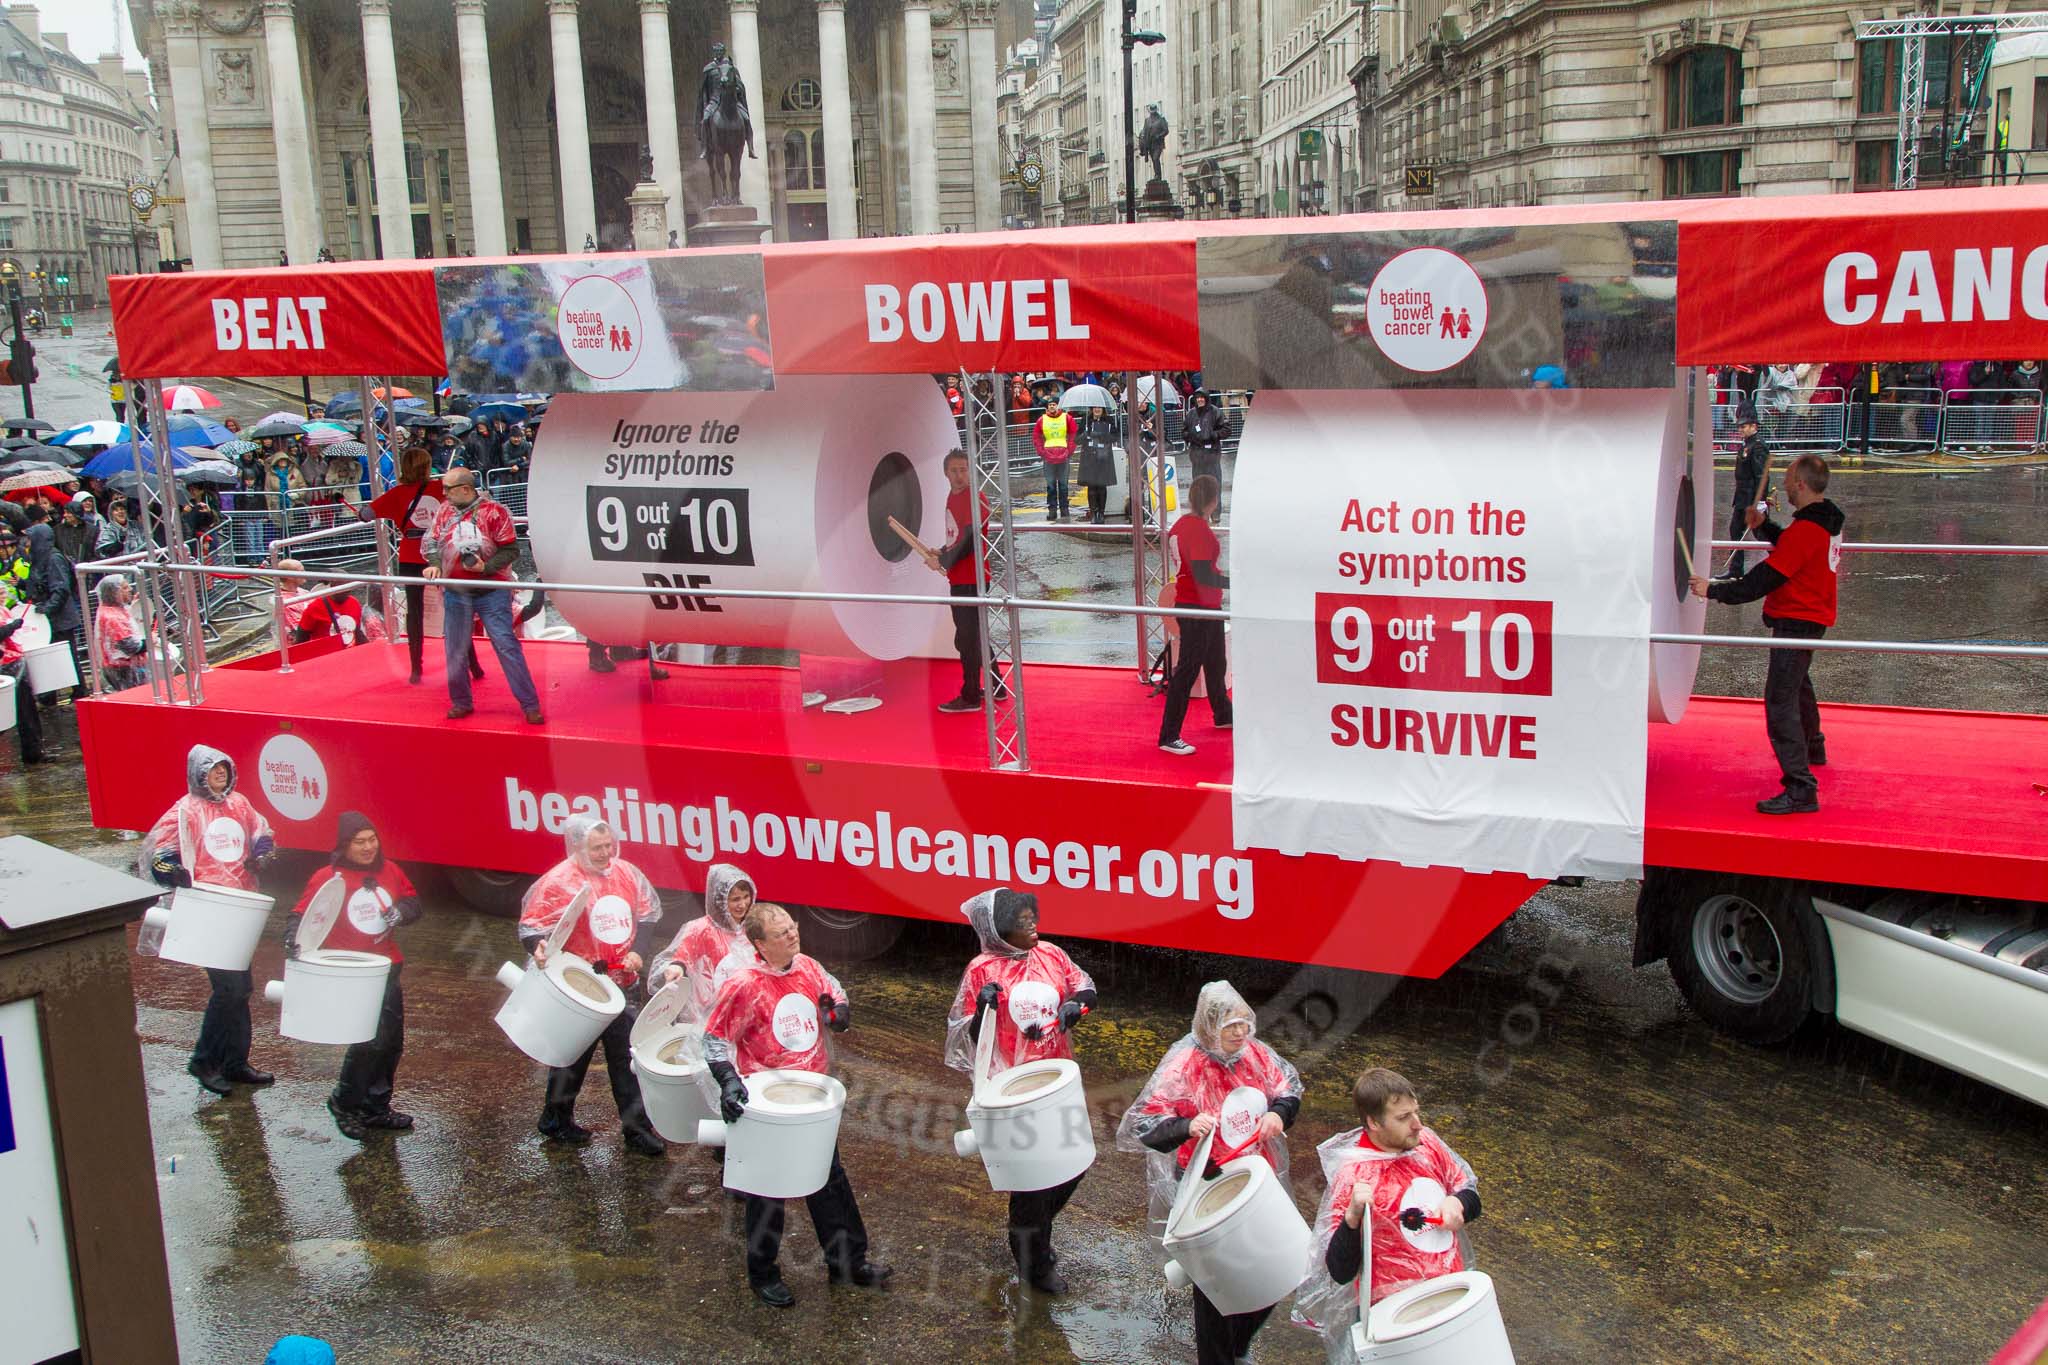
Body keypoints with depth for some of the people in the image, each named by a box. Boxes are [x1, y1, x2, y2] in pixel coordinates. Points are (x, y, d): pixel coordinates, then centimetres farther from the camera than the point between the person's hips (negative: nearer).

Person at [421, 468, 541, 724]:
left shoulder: (494, 512, -8)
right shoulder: (445, 511, 7)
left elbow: (511, 549, -8)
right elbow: (430, 540, 6)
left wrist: (486, 567, -19)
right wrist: (434, 563, -12)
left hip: (492, 590, -5)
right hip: (456, 592, 5)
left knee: (506, 645, -8)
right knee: (455, 649, 10)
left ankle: (530, 705, -5)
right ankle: (460, 702, 27)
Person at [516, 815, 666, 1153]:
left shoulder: (627, 874, 1)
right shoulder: (558, 882, -15)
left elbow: (648, 916, 13)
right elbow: (530, 927, -12)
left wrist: (637, 953, 1)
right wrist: (540, 948, -32)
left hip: (621, 983, 5)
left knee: (629, 1056, 8)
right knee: (573, 1055, 12)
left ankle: (637, 1126, 16)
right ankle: (556, 1120, 33)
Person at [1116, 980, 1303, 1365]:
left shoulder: (1254, 1053, -5)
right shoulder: (1183, 1067, -21)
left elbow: (1289, 1090, 9)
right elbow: (1142, 1126, -23)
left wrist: (1279, 1112, -13)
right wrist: (1188, 1127, -40)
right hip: (1207, 1192, -6)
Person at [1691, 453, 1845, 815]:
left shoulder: (1806, 529, -23)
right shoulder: (1825, 521, 7)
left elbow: (1767, 577, -24)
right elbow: (1788, 548, 20)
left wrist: (1715, 591, -19)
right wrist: (1762, 526, 5)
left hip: (1796, 622, -11)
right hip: (1812, 618, 11)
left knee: (1780, 701, -15)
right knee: (1797, 684, 32)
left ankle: (1801, 790, -20)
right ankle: (1813, 747, 56)